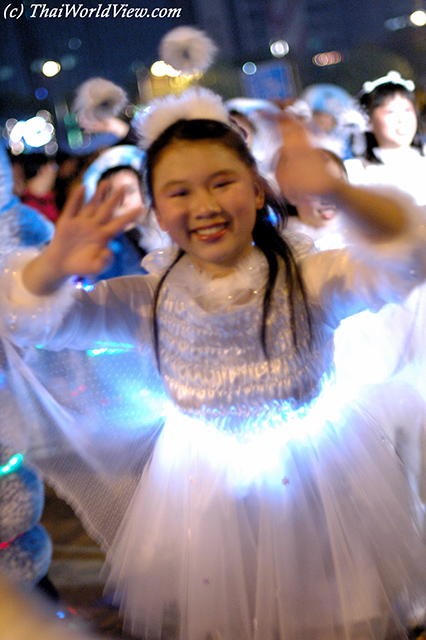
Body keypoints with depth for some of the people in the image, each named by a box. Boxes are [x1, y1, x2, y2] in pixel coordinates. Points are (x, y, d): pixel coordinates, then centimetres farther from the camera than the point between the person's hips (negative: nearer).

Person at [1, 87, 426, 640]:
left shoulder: (305, 280, -17)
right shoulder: (149, 301, -10)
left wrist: (337, 191, -51)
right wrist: (56, 264, -33)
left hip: (319, 482, -1)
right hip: (204, 493, 1)